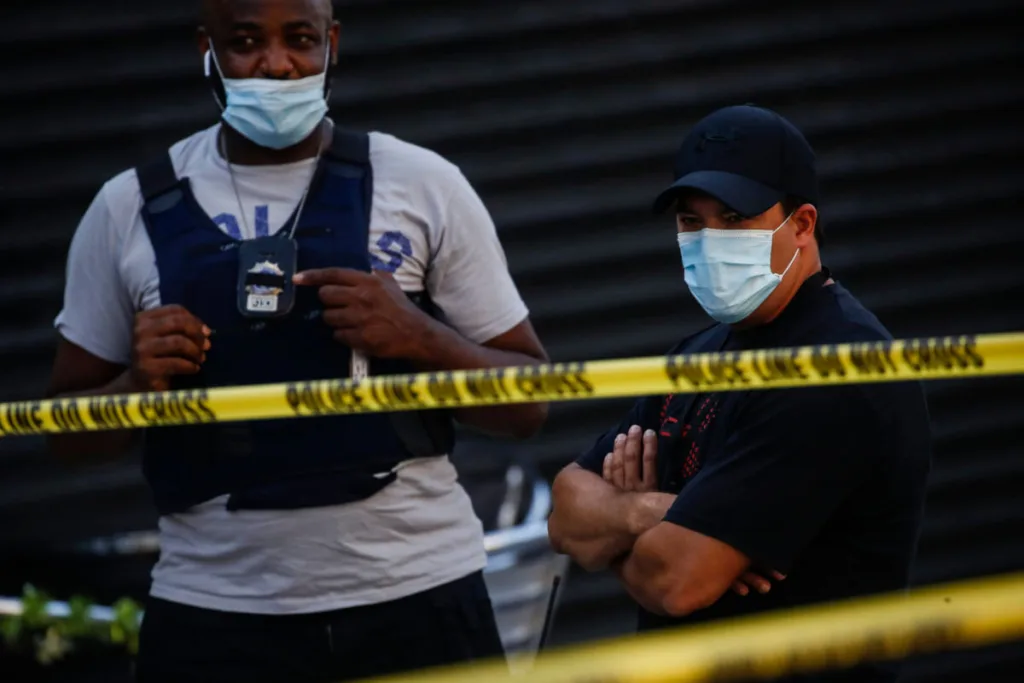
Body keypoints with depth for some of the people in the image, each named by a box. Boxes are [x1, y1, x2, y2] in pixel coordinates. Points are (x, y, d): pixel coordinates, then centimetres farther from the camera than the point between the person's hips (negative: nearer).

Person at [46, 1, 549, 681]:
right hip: (211, 616, 1)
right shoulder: (129, 211, 4)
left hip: (416, 598, 0)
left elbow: (529, 402, 3)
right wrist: (137, 387, -11)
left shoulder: (422, 185, 1)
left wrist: (416, 338, -15)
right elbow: (69, 430, 10)